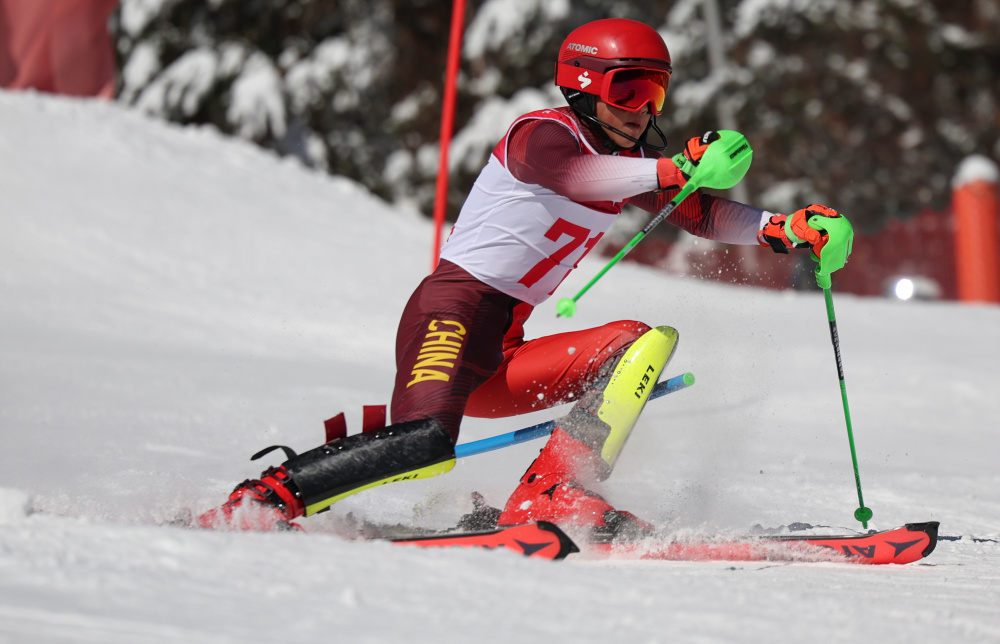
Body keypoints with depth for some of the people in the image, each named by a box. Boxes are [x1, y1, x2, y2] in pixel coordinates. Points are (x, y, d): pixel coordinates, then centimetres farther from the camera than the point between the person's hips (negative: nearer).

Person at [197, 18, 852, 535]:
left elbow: (703, 214, 18)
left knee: (643, 342, -6)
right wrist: (673, 169, -42)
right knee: (429, 441, -32)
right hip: (452, 311, -8)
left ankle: (551, 496, -20)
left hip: (502, 360, 8)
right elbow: (563, 171, -31)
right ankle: (270, 496, -19)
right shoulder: (545, 131, -8)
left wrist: (784, 228, 0)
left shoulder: (631, 160, 17)